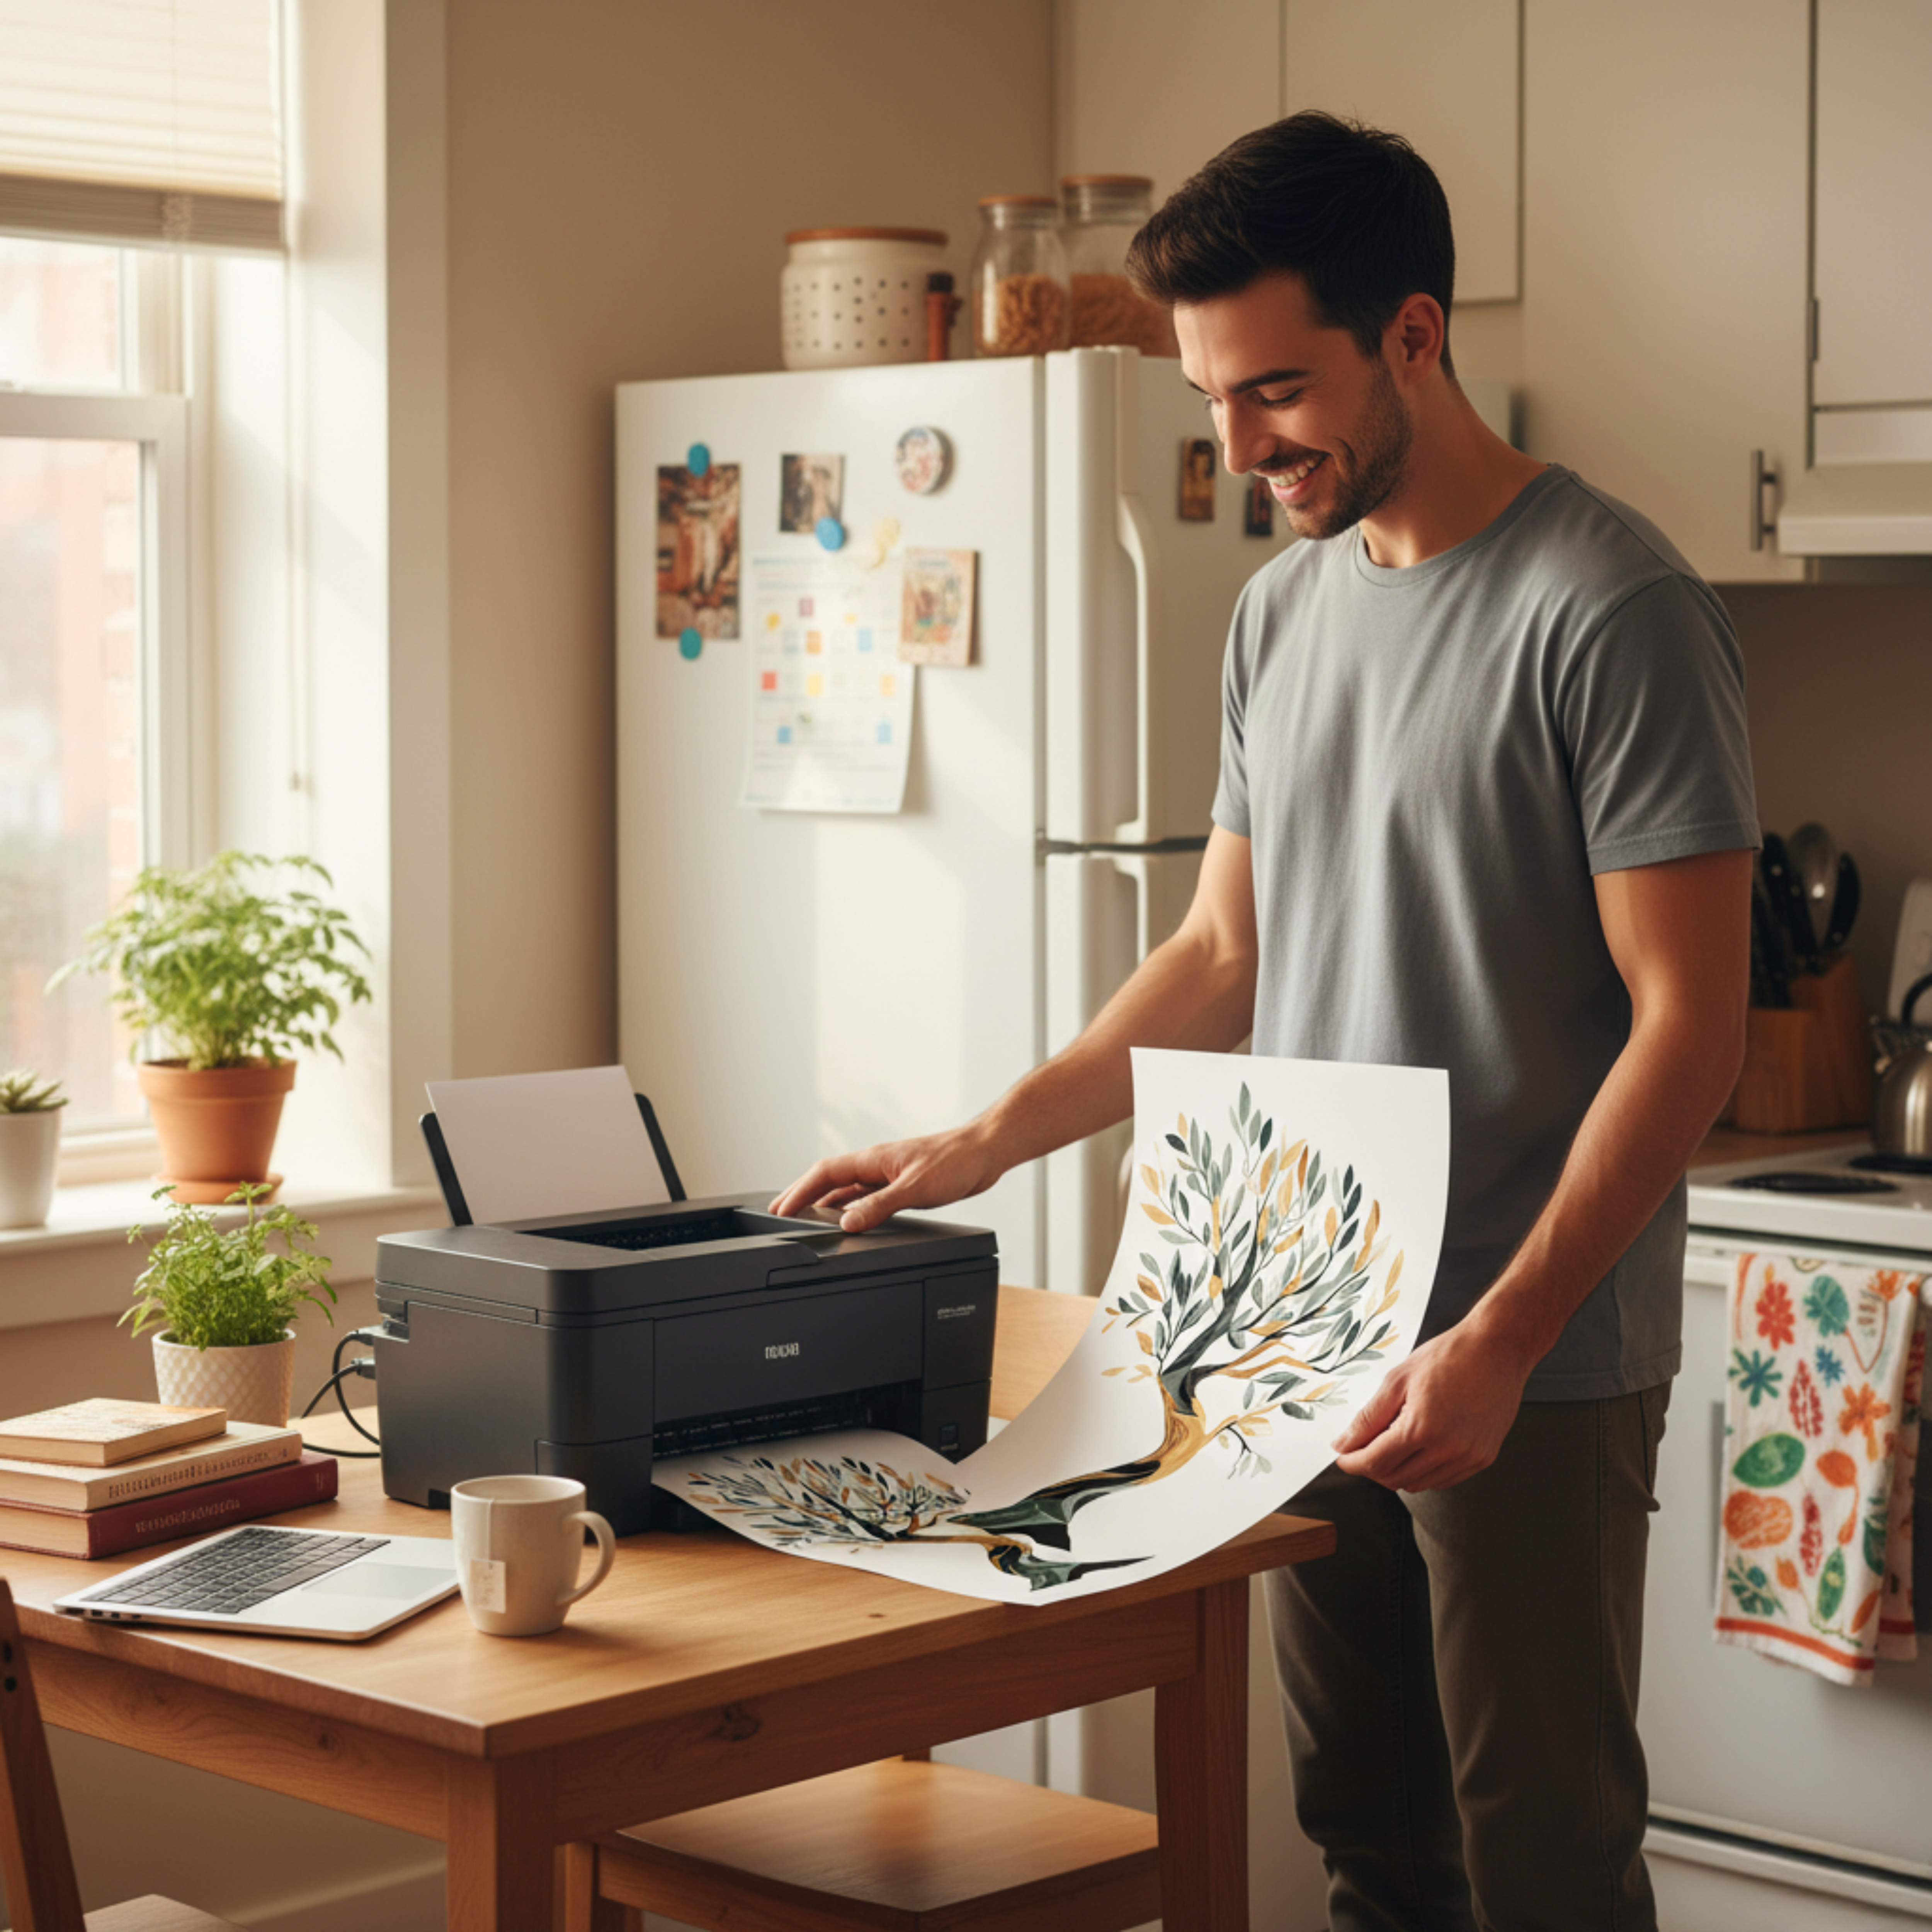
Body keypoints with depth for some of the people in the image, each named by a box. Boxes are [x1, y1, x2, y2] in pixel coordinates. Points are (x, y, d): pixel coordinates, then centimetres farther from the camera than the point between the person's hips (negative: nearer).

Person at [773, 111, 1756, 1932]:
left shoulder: (1607, 609, -13)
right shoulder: (1284, 608, 11)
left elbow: (1686, 1023, -15)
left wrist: (1498, 1340, -20)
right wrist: (986, 1142, 10)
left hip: (1533, 1367, -7)